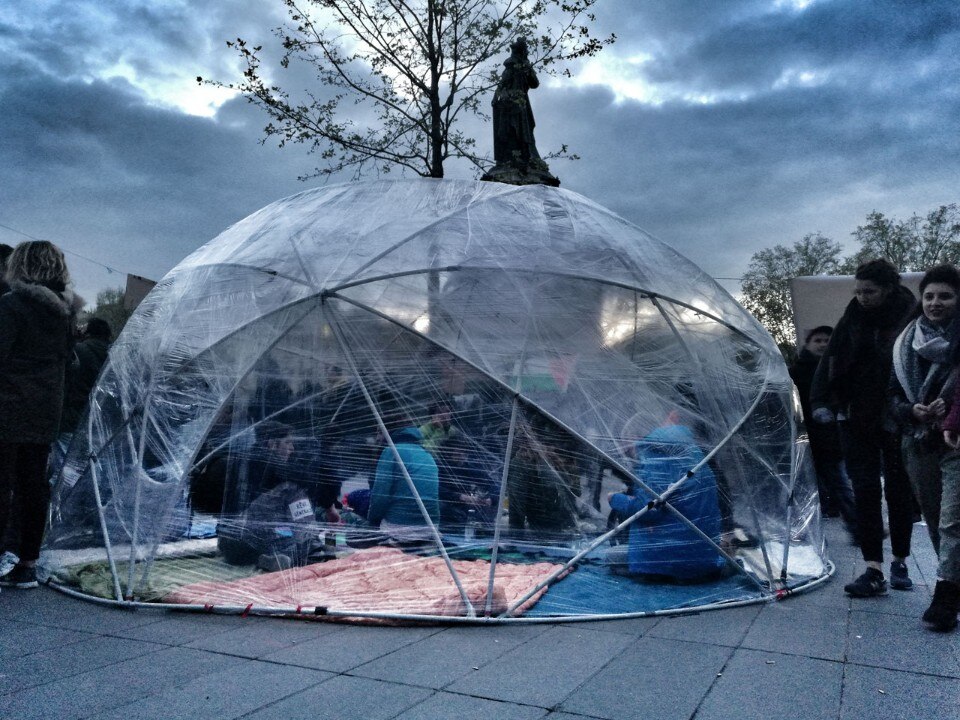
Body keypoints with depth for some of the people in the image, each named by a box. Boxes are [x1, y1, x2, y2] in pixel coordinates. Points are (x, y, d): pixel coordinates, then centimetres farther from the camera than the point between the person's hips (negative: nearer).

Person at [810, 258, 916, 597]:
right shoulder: (853, 319, 2)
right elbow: (829, 362, 3)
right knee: (865, 491, -1)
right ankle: (873, 570, 1)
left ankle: (900, 563, 26)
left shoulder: (910, 321, -8)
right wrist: (821, 401, -8)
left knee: (899, 492, 9)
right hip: (857, 420, 2)